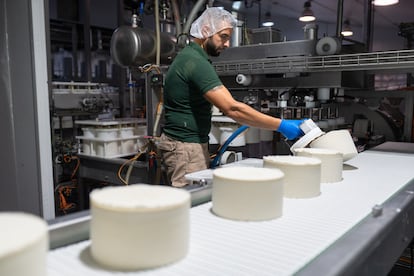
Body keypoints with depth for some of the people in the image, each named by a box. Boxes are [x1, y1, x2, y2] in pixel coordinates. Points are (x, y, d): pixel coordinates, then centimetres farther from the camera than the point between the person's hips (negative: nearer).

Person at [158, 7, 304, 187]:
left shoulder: (188, 56, 14)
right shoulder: (196, 62, -18)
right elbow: (232, 108, -28)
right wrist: (281, 125, -25)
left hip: (191, 144, 10)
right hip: (186, 147, -10)